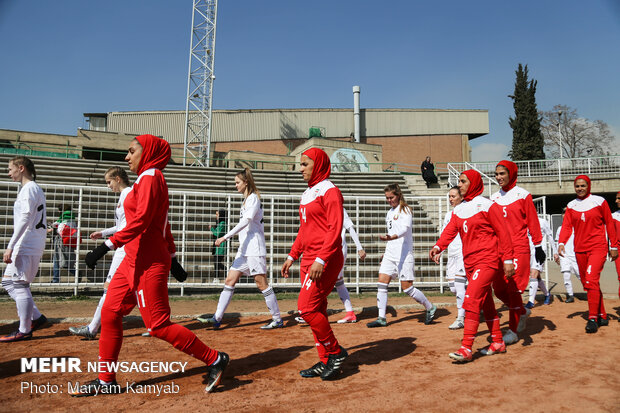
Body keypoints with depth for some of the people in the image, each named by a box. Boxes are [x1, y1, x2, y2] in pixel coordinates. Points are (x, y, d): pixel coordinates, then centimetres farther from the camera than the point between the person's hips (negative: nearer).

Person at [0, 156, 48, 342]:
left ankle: (24, 331, 2)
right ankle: (36, 317, 17)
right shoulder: (36, 189, 18)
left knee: (20, 285, -5)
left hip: (26, 246, -10)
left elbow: (26, 219, -21)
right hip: (31, 246, 10)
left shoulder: (29, 188, -11)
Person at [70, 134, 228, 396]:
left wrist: (107, 246, -26)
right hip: (134, 261, 10)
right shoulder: (150, 178, 19)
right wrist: (171, 257, 21)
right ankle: (106, 381, 23)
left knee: (158, 325, -5)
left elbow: (140, 221, -23)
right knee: (110, 313, 11)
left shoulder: (150, 177, -11)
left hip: (149, 263, -10)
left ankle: (214, 359, 5)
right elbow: (162, 224, 19)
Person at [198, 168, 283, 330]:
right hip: (244, 249, 9)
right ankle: (217, 318, 6)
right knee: (230, 280, 4)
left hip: (254, 248, -9)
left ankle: (277, 320, 4)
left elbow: (246, 221, -21)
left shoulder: (253, 198, -9)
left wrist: (225, 237, -25)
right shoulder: (247, 199, 19)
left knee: (261, 283, -6)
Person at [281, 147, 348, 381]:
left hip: (325, 260, -9)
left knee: (306, 307, -12)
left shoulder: (329, 191, -9)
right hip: (308, 260, 9)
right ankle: (325, 362, 20)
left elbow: (335, 229, -18)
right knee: (316, 311, 10)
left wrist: (321, 259, -25)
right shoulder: (307, 193, 19)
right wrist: (292, 257, 19)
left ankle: (336, 352, 6)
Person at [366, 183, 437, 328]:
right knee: (382, 283, -1)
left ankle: (430, 308, 18)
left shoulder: (405, 210, -7)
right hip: (390, 253, 7)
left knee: (407, 288, -5)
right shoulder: (390, 212, 17)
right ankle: (381, 318, 5)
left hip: (404, 253, -7)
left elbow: (405, 229, -23)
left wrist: (391, 237, -42)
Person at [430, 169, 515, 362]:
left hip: (488, 260, -7)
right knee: (485, 302, 15)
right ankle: (497, 342, 29)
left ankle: (466, 348, -14)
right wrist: (438, 246, -16)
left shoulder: (487, 205, -7)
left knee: (471, 299, -16)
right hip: (470, 262, 7)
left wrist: (508, 259, -10)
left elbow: (503, 232, -7)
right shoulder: (458, 209, 12)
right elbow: (450, 230, 2)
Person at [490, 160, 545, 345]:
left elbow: (532, 222, 0)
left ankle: (513, 331, 4)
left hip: (518, 248, -5)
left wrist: (538, 247, -2)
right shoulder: (494, 197, 12)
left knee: (513, 288, -6)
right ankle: (523, 311, 32)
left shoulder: (522, 195, 0)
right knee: (499, 289, 5)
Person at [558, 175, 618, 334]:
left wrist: (613, 246, 2)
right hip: (580, 249, 4)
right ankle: (602, 316, 21)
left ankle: (593, 318, -13)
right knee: (587, 283, 8)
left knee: (591, 280, -18)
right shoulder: (571, 206, 9)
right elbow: (567, 226, 1)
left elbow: (609, 224, 4)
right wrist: (561, 243, -16)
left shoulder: (599, 201, 1)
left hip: (598, 247, -4)